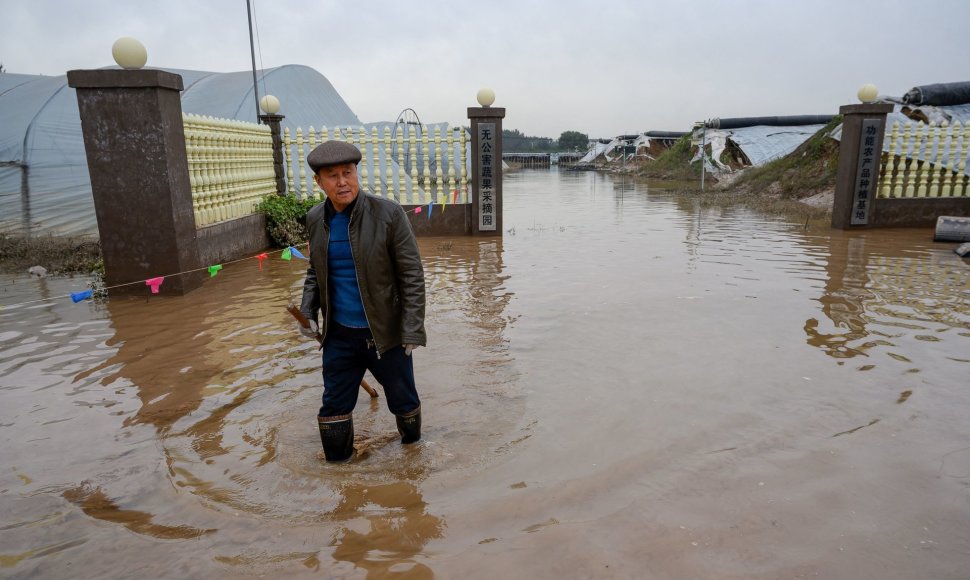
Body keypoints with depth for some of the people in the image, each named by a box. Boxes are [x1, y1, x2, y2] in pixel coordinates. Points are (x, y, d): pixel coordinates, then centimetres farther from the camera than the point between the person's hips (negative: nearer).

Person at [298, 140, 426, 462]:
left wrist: (412, 329, -16)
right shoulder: (315, 219, 2)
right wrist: (308, 311, 2)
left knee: (403, 399, 14)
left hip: (385, 332, -3)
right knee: (333, 406, 13)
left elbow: (412, 275, -13)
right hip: (338, 334, 4)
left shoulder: (388, 214, -14)